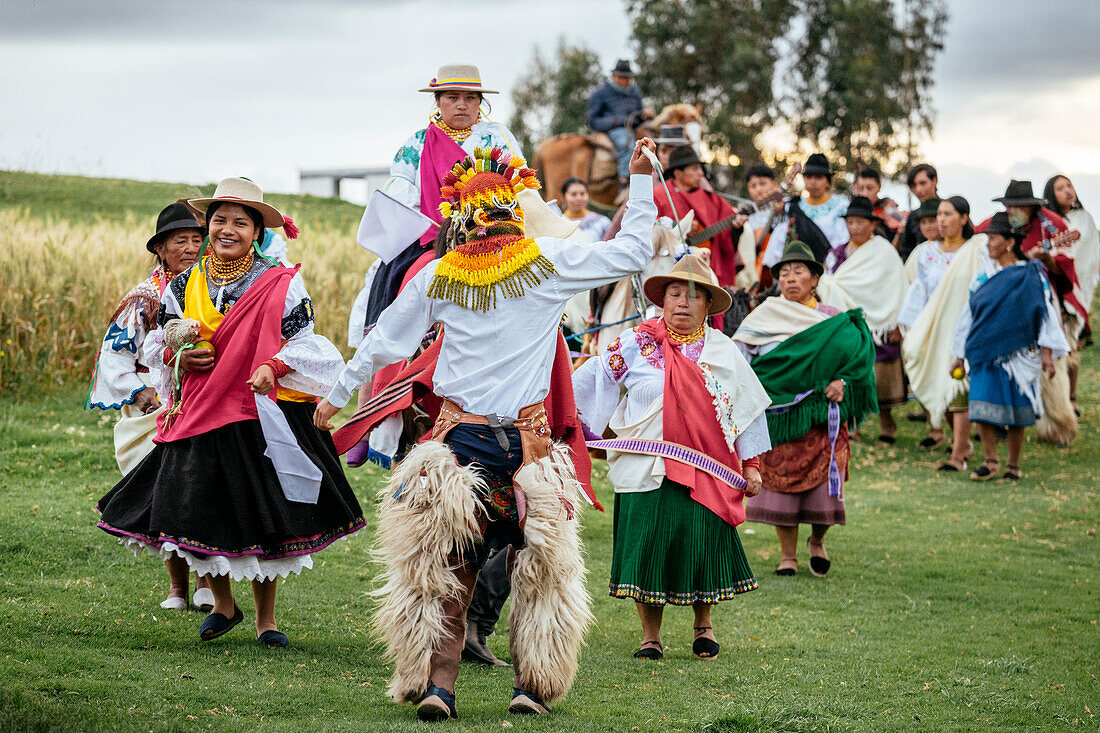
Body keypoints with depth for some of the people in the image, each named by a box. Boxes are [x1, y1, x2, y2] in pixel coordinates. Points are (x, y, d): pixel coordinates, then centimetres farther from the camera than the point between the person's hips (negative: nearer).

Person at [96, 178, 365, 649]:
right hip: (199, 413, 3)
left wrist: (273, 368, -21)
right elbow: (158, 341, 17)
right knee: (200, 513, 2)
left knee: (261, 518, -1)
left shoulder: (280, 284, -1)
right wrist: (179, 357, -5)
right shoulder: (184, 285, 9)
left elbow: (302, 341, -3)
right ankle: (222, 603, 27)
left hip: (261, 416, -3)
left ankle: (265, 618, 14)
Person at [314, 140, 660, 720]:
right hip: (526, 437, -1)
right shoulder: (549, 263, -3)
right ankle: (533, 684, 13)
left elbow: (382, 341, 12)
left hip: (459, 435, 1)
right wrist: (640, 179, 11)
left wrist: (337, 395, 26)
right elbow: (633, 252, 1)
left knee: (448, 564, 7)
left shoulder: (438, 276, 3)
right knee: (540, 560, 11)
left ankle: (436, 683, 0)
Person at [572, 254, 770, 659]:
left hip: (706, 471, 1)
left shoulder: (723, 352, 9)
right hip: (646, 472, -1)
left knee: (703, 548, 1)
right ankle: (650, 636, 14)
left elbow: (749, 408, 14)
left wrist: (751, 465, 11)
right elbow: (593, 379, 5)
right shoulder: (638, 344, 2)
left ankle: (704, 626, 25)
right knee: (647, 550, 0)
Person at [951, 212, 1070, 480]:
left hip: (1017, 354, -3)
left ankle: (1013, 465, 15)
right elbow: (968, 314, 14)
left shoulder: (1031, 275, -2)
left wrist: (1047, 353, -10)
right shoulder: (984, 276, 9)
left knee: (1016, 409, 2)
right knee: (981, 407, -8)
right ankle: (991, 462, 6)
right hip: (985, 352, 3)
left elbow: (1046, 312, -3)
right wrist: (960, 355, 14)